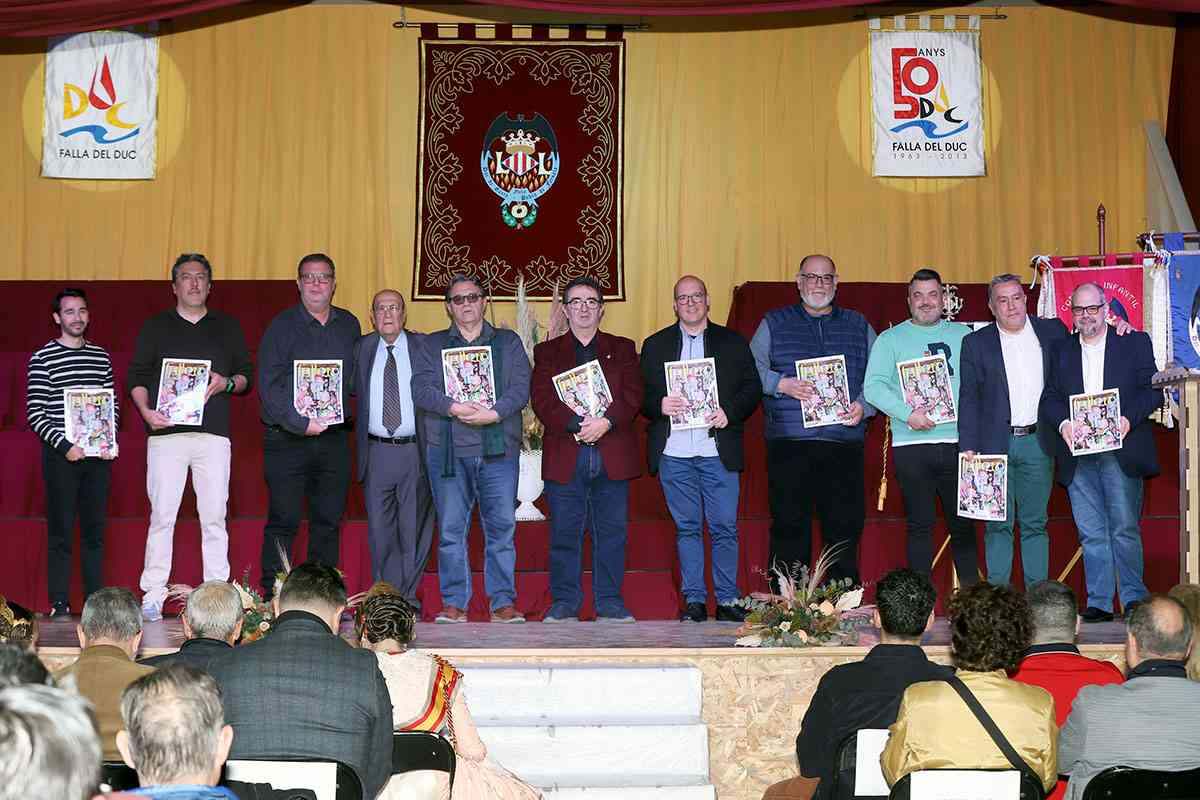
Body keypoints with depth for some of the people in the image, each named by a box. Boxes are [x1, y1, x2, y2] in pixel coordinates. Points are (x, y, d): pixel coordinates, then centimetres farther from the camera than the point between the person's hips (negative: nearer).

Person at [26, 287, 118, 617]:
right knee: (61, 532, -1)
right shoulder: (43, 358, -2)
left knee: (95, 531, 8)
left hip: (98, 454, 4)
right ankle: (60, 605, 4)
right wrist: (64, 445, -15)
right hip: (61, 455, -4)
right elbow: (34, 412, -6)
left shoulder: (101, 357, 12)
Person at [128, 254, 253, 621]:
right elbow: (136, 377, 9)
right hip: (166, 431, -1)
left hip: (214, 433, 1)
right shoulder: (155, 327, 13)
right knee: (162, 514, -4)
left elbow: (247, 375, 17)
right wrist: (147, 411, -9)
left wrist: (226, 383, -5)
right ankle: (153, 594, 0)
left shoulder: (227, 327, 17)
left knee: (214, 516, -2)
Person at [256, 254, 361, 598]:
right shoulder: (282, 325, -1)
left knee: (329, 521, 6)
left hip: (334, 438, 4)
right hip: (287, 438, -4)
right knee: (283, 521, -4)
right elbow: (268, 385, -8)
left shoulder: (349, 325, 13)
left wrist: (341, 392, 0)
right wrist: (300, 423, -16)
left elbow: (358, 377, 21)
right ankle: (273, 597, 2)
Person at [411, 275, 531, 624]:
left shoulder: (509, 343, 14)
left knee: (502, 527, -2)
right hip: (448, 450, 0)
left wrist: (494, 413, -17)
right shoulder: (432, 345, 14)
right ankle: (454, 604, 8)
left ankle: (503, 602, 4)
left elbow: (520, 388, 0)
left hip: (499, 449, 0)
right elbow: (421, 388, -1)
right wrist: (455, 408, -18)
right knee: (450, 529, 1)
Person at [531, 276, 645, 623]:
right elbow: (542, 399, -2)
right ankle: (564, 603, 9)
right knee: (564, 533, 1)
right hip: (564, 456, -1)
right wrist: (576, 425, -16)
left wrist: (606, 422, -15)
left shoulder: (623, 348, 15)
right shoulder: (547, 352, 12)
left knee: (612, 531, 3)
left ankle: (610, 603, 11)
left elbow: (632, 395, 2)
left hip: (613, 457, 1)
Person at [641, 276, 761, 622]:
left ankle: (727, 600, 8)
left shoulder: (733, 343, 11)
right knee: (687, 528, 5)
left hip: (718, 452, -1)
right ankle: (694, 600, 11)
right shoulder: (655, 345, 13)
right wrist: (660, 405, -13)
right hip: (674, 453, 1)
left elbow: (752, 388, 6)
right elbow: (641, 395, 8)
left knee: (724, 528, -1)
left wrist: (729, 412, -10)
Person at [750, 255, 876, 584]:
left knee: (845, 526, 1)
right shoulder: (774, 323, 12)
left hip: (844, 442, 1)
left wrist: (864, 406, -3)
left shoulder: (859, 326, 16)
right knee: (789, 525, -2)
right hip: (789, 444, -1)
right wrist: (781, 384, -10)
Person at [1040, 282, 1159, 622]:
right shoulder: (1061, 351, 15)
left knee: (1125, 528, -3)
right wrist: (1063, 423, -11)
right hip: (1077, 455, 3)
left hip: (1120, 451, -3)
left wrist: (1128, 419, -15)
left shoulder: (1135, 343, 8)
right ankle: (1099, 603, 7)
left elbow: (1152, 390, 1)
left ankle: (1134, 600, 5)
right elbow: (1049, 399, 9)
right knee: (1091, 534, 3)